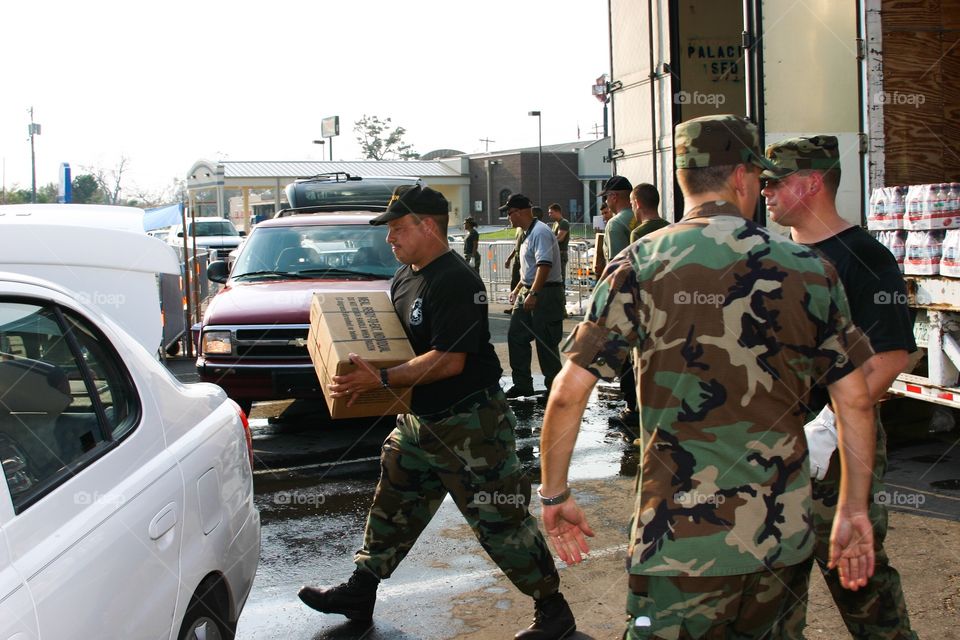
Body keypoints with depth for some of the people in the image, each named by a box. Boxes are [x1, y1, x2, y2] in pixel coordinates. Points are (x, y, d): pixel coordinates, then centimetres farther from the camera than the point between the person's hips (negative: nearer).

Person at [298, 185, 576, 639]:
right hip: (419, 420, 10)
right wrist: (362, 373, 4)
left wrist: (382, 380, -26)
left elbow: (449, 360, -27)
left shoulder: (456, 283, -21)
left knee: (502, 521, -2)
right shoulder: (404, 277, 10)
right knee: (392, 507, 18)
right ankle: (359, 593, 33)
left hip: (470, 424, -9)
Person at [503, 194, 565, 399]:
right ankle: (522, 384, 16)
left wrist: (533, 294, -30)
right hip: (528, 291, 10)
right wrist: (517, 290, 25)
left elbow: (544, 265, -26)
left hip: (546, 293, -10)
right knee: (516, 336, 8)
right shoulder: (527, 234, 17)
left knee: (546, 343, -4)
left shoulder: (540, 233, -16)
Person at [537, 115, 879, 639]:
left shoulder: (641, 264, -6)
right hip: (784, 533, 3)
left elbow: (568, 393, -9)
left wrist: (554, 495, 3)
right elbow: (855, 402, 4)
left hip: (681, 536, -3)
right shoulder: (809, 268, 1)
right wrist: (854, 511, 14)